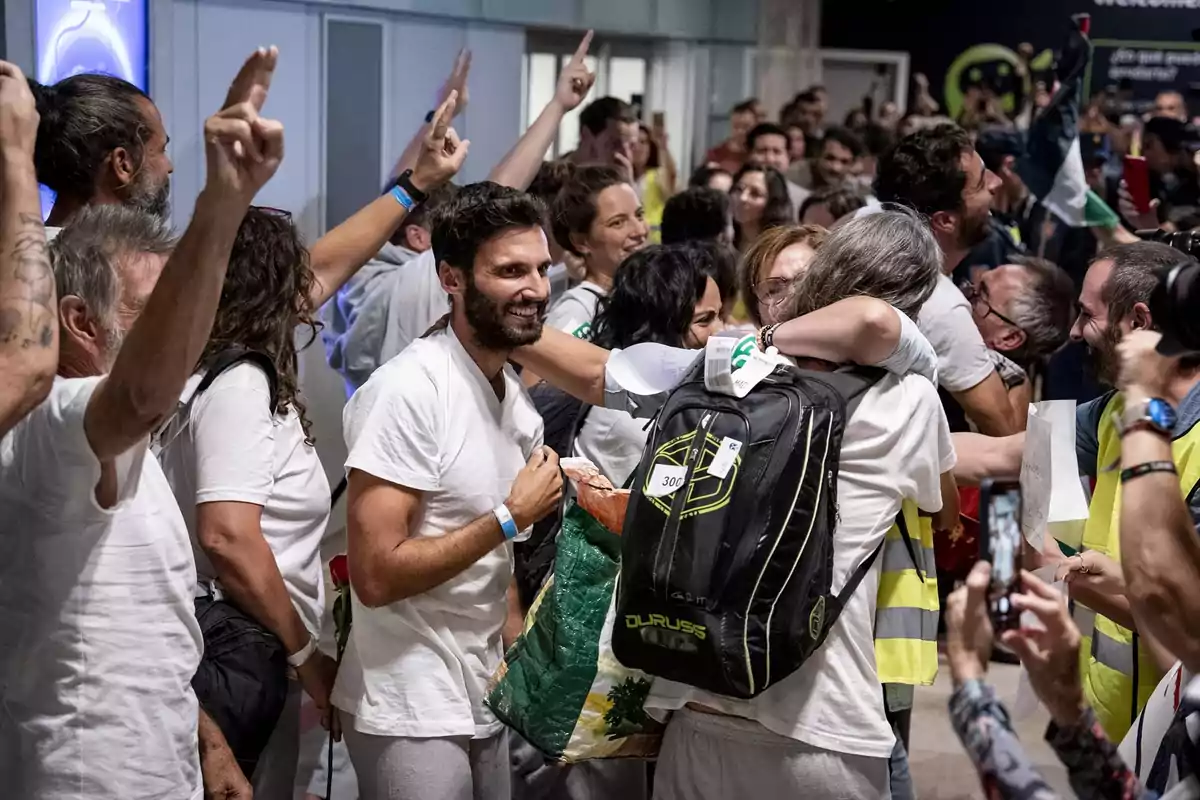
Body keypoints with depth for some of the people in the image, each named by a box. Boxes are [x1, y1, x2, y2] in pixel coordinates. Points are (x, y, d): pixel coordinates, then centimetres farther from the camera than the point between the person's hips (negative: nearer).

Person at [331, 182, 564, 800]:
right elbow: (376, 575, -23)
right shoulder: (408, 391, -19)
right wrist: (511, 517, -17)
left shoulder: (516, 397, 7)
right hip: (411, 714, -8)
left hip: (485, 703, 8)